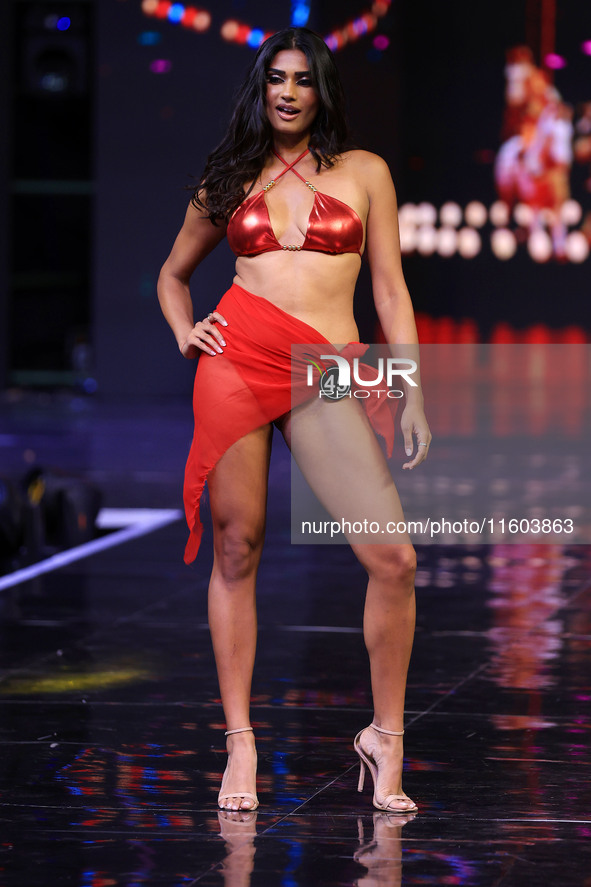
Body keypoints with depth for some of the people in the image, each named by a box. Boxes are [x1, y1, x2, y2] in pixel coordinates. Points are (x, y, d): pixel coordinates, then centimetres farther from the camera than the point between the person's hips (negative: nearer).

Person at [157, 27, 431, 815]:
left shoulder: (363, 173, 12)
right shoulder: (229, 181, 15)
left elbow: (390, 290, 11)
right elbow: (173, 275, 27)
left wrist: (413, 396, 5)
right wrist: (184, 332, 7)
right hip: (238, 360, 1)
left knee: (394, 558, -12)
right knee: (237, 551, -1)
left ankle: (385, 736, 2)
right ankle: (240, 742, 7)